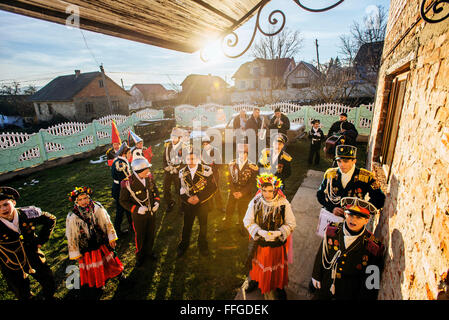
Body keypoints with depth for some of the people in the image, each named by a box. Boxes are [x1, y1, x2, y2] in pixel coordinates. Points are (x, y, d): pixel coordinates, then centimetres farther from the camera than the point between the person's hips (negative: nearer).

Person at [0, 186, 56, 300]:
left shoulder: (28, 214, -20)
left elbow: (51, 220, -2)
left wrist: (41, 240, -5)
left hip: (35, 260, 2)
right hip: (13, 270, -1)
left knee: (50, 286, 19)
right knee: (23, 296, 18)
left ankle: (49, 298, 49)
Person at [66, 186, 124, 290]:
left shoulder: (97, 207, -19)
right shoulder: (72, 217, -22)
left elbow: (107, 223, -5)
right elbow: (71, 237, -10)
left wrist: (111, 238, 0)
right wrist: (75, 253, -4)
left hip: (102, 243, 1)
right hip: (87, 249, -1)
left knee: (109, 260, 24)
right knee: (92, 270, 20)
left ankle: (118, 272, 51)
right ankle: (97, 283, 48)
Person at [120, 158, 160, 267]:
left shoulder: (149, 177, -11)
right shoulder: (128, 183, -25)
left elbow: (155, 190, 6)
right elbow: (123, 201, -14)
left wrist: (157, 201, -9)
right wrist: (136, 209, -25)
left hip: (152, 212, 4)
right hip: (139, 215, -4)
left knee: (151, 234, 22)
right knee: (140, 237, 17)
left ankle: (149, 252, 49)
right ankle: (140, 257, 44)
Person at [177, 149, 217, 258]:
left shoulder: (206, 170, -15)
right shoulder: (182, 172, -3)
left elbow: (213, 188, -13)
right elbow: (180, 189, 2)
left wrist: (199, 198, -19)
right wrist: (187, 199, -16)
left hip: (202, 203, -1)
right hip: (188, 204, 2)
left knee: (203, 226, 16)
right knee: (187, 226, 15)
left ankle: (203, 246, 40)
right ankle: (183, 246, 38)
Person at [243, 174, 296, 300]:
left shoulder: (283, 204, -20)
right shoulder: (255, 202, -16)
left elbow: (291, 224, -11)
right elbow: (247, 221, -9)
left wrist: (278, 233, -25)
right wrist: (260, 232, -23)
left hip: (277, 243, -1)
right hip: (258, 242, 1)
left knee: (277, 266, 20)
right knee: (259, 264, 23)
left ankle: (279, 286, 48)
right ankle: (256, 280, 53)